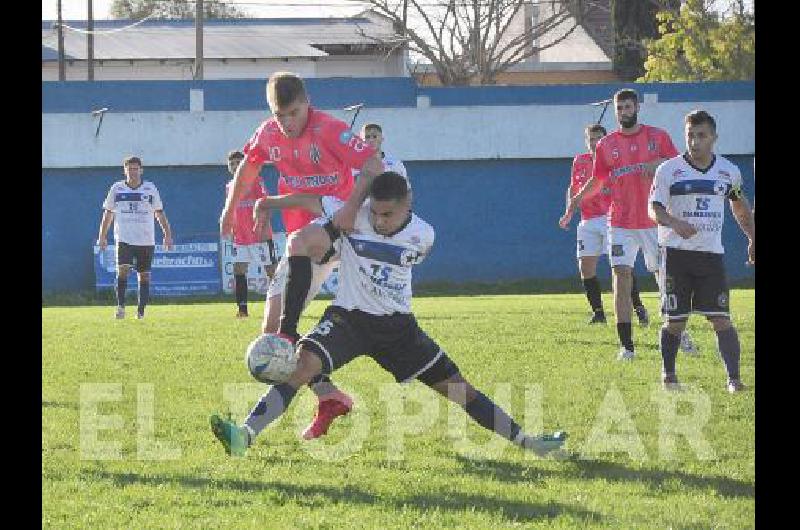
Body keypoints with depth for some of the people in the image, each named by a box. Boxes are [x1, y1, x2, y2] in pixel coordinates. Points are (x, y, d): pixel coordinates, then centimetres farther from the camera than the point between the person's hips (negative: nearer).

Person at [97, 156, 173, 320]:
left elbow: (159, 213, 10)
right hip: (124, 239, -1)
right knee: (123, 269, -19)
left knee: (144, 275, 3)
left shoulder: (150, 188, 6)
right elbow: (108, 213, 11)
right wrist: (102, 236, 6)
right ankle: (120, 306, -17)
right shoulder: (117, 188, 5)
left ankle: (141, 312, 10)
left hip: (146, 240, 1)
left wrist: (167, 234, 4)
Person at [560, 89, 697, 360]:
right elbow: (597, 180, 14)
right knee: (621, 277, -7)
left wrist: (658, 164, -16)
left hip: (654, 222, -1)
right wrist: (577, 199, 3)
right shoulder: (606, 144, 7)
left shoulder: (658, 136, 3)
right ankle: (626, 345, -5)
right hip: (621, 223, 1)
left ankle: (679, 334, 22)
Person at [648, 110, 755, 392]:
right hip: (676, 252, -2)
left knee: (721, 319, -8)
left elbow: (739, 205, 24)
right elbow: (654, 209, -7)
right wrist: (675, 223, -26)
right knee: (675, 321, 2)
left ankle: (734, 378, -9)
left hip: (711, 253, 2)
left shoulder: (728, 171, 7)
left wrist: (752, 238, 20)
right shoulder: (669, 170, -3)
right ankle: (668, 375, 20)